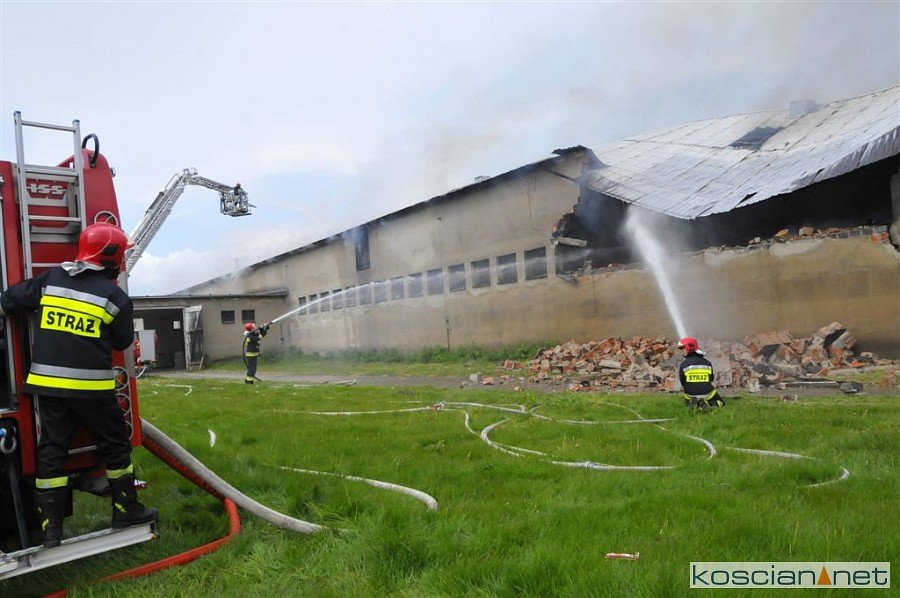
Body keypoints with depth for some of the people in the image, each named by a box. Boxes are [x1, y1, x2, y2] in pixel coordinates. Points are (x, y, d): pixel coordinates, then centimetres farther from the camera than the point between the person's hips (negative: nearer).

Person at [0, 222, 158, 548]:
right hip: (91, 385, -4)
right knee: (114, 445, 12)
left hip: (48, 383, 4)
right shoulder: (115, 296, -6)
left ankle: (51, 526, 14)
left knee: (52, 450, 11)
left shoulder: (50, 279, 5)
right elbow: (123, 341, 5)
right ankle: (126, 509, 22)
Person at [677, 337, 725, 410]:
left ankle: (693, 402, -2)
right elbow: (711, 379, 7)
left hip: (690, 394, 0)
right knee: (720, 403, 25)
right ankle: (708, 403, -5)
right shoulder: (707, 363, -4)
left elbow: (682, 383, -5)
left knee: (687, 402, 33)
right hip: (707, 394, 0)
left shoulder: (683, 365, -13)